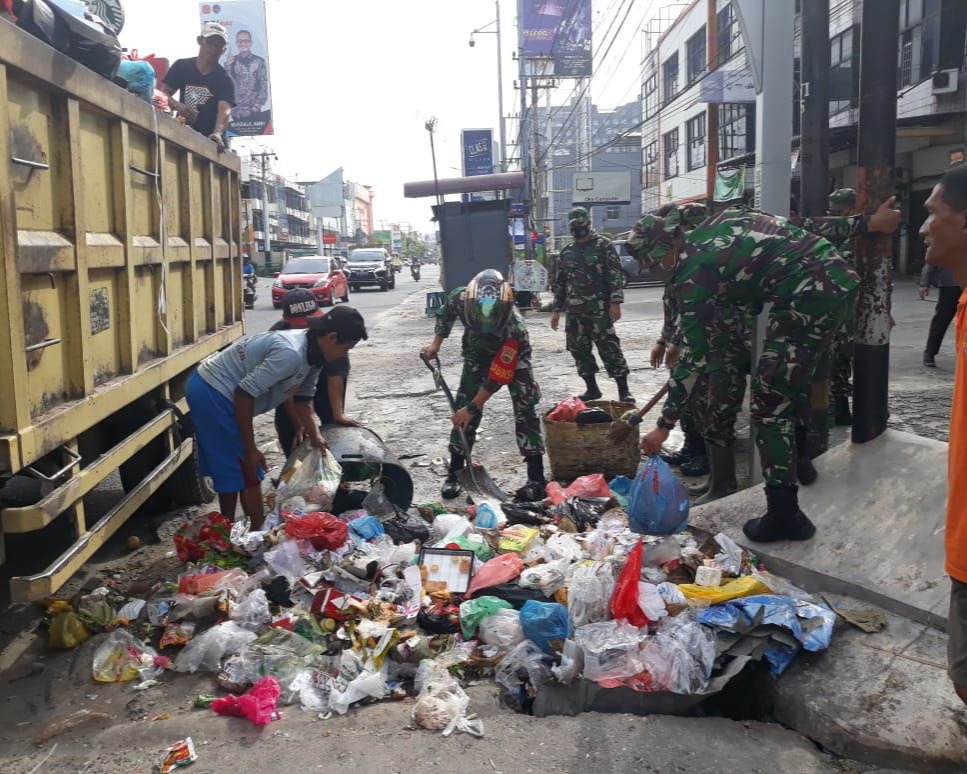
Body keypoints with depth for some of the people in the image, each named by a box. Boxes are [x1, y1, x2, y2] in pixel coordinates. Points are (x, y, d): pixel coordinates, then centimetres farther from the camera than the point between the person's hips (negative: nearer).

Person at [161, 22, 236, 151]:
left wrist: (217, 133, -41)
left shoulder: (224, 80, -4)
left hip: (211, 141, -2)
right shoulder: (182, 67, 6)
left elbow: (225, 109, -21)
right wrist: (178, 105, -18)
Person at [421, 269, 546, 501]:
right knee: (462, 407, -2)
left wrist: (473, 408, -26)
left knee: (525, 411, -13)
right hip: (477, 353, 4)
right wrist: (436, 343, -5)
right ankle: (455, 472, 10)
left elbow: (497, 377, -33)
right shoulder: (460, 298, -33)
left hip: (511, 357, -3)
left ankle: (537, 478, -7)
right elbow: (446, 311, -4)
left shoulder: (515, 330, -43)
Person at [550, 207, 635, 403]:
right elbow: (559, 283, 19)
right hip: (574, 312, 6)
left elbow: (615, 276, -6)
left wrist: (615, 302, -16)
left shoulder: (603, 246, 0)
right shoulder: (566, 253, 16)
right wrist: (557, 310, 15)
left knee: (609, 349, -8)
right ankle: (591, 389, 19)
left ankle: (624, 390, -4)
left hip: (599, 310, -6)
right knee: (579, 351, 7)